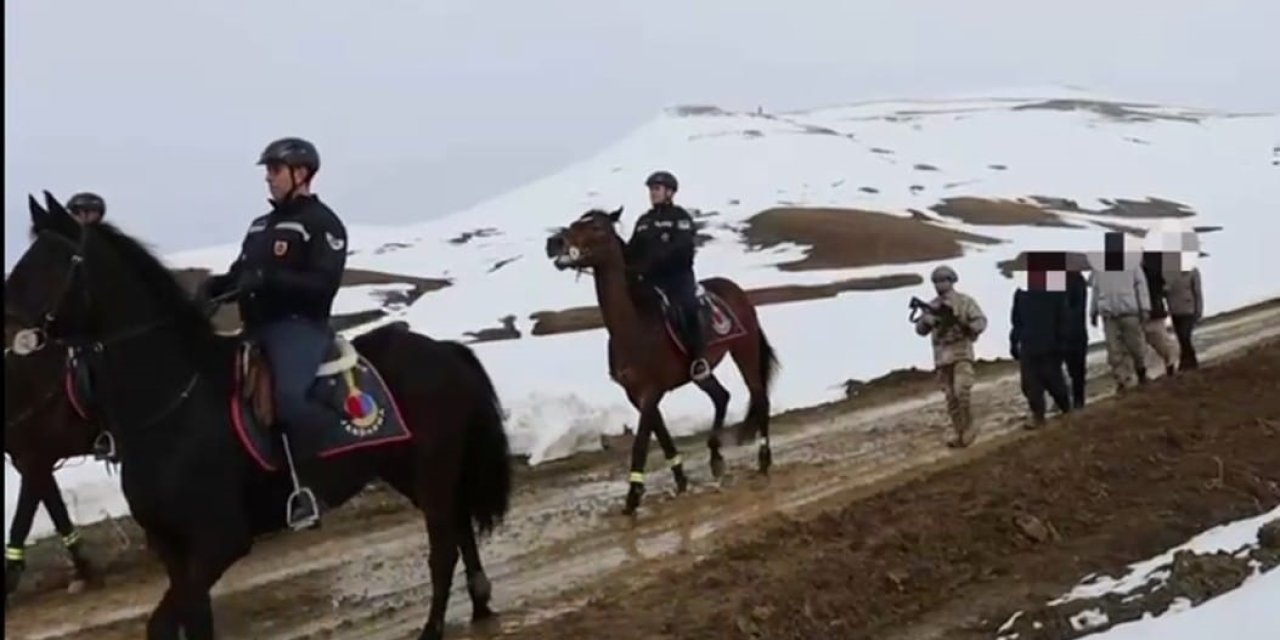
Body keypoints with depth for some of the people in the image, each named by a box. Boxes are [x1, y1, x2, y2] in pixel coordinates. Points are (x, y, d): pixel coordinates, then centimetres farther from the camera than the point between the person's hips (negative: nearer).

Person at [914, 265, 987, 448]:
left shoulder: (965, 301, 1)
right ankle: (961, 434, 11)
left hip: (962, 353, -4)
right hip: (942, 356, 4)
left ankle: (968, 429, -6)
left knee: (961, 392, -20)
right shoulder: (932, 306, 11)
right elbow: (920, 330, 6)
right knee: (951, 398, 5)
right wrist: (926, 320, -15)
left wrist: (967, 327, -25)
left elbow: (981, 321, -7)